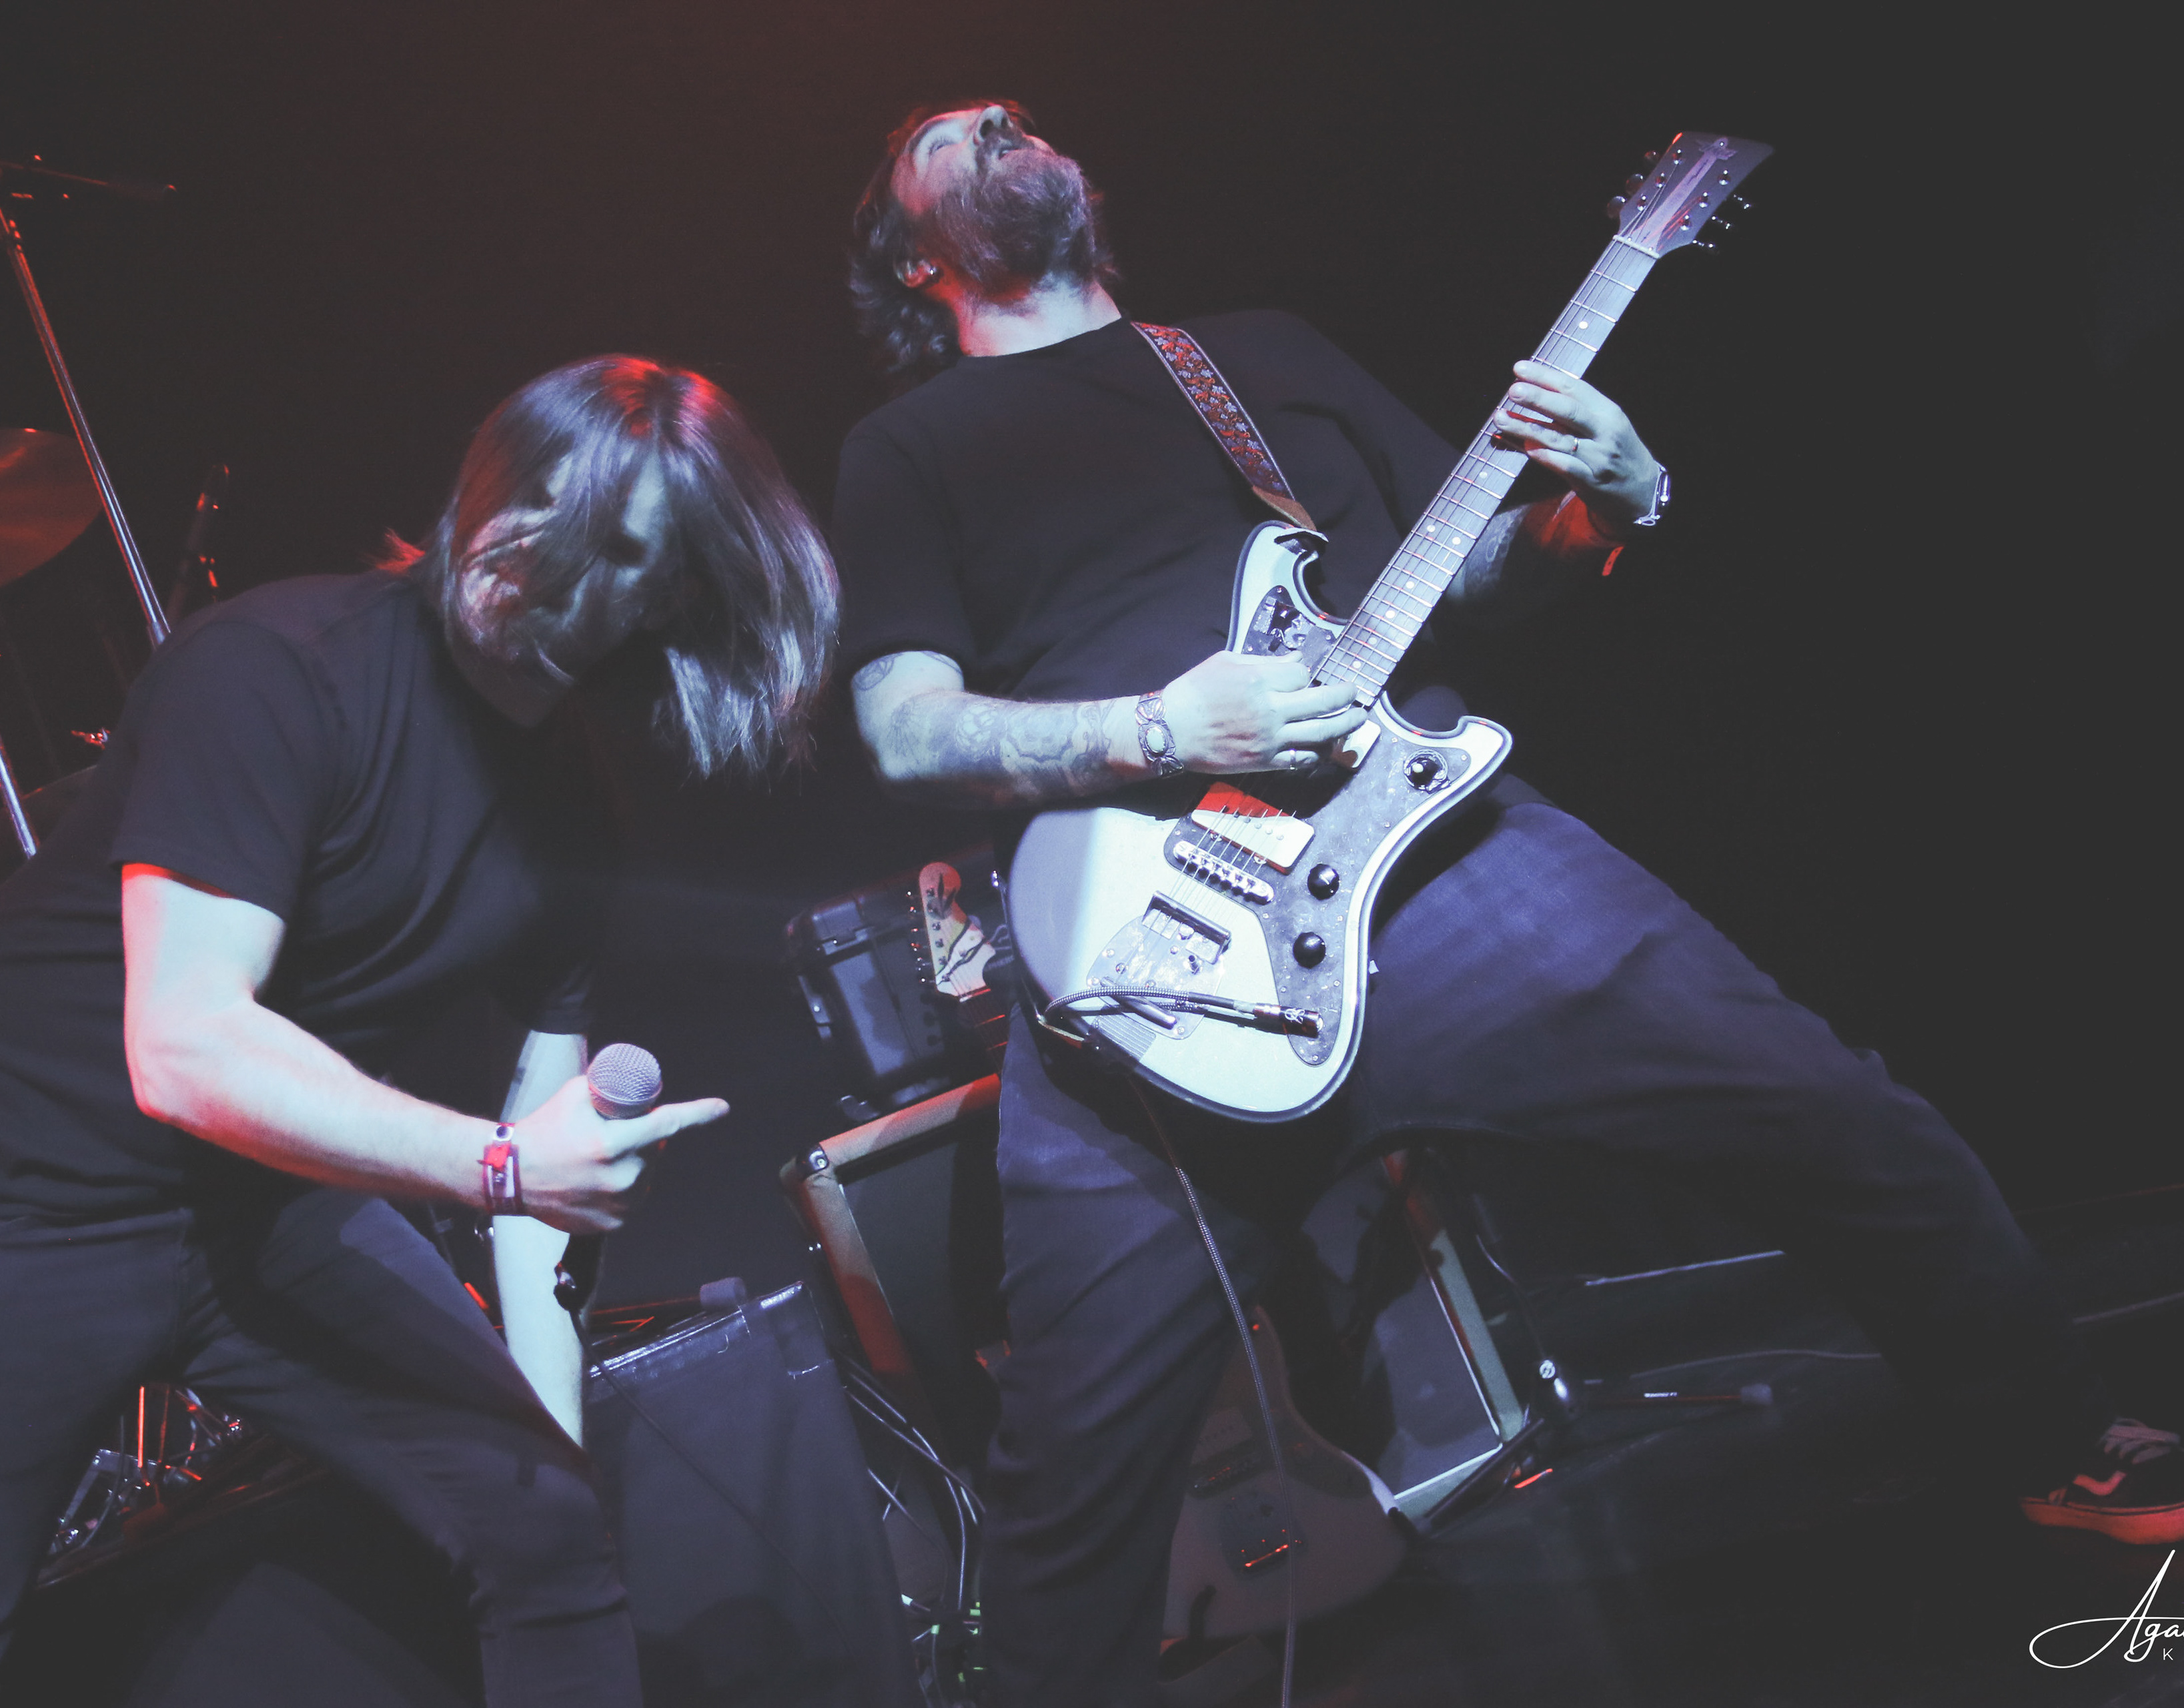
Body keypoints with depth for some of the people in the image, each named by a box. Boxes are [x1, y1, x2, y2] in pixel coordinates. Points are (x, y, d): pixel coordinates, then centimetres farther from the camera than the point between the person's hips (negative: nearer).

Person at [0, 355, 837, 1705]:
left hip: (274, 1210, 6)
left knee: (555, 1534, -3)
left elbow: (543, 1127, 5)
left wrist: (553, 1432, 0)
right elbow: (183, 1051, -29)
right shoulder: (278, 668, -22)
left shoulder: (573, 796, 0)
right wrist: (502, 1164, -37)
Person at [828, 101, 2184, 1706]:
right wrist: (1157, 732, -14)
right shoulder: (907, 451, 15)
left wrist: (1598, 506, 3)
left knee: (1848, 1121, 1)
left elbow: (1478, 570, 26)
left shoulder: (1269, 349, 25)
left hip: (1433, 838, 3)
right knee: (1080, 1459, -7)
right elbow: (910, 728, 2)